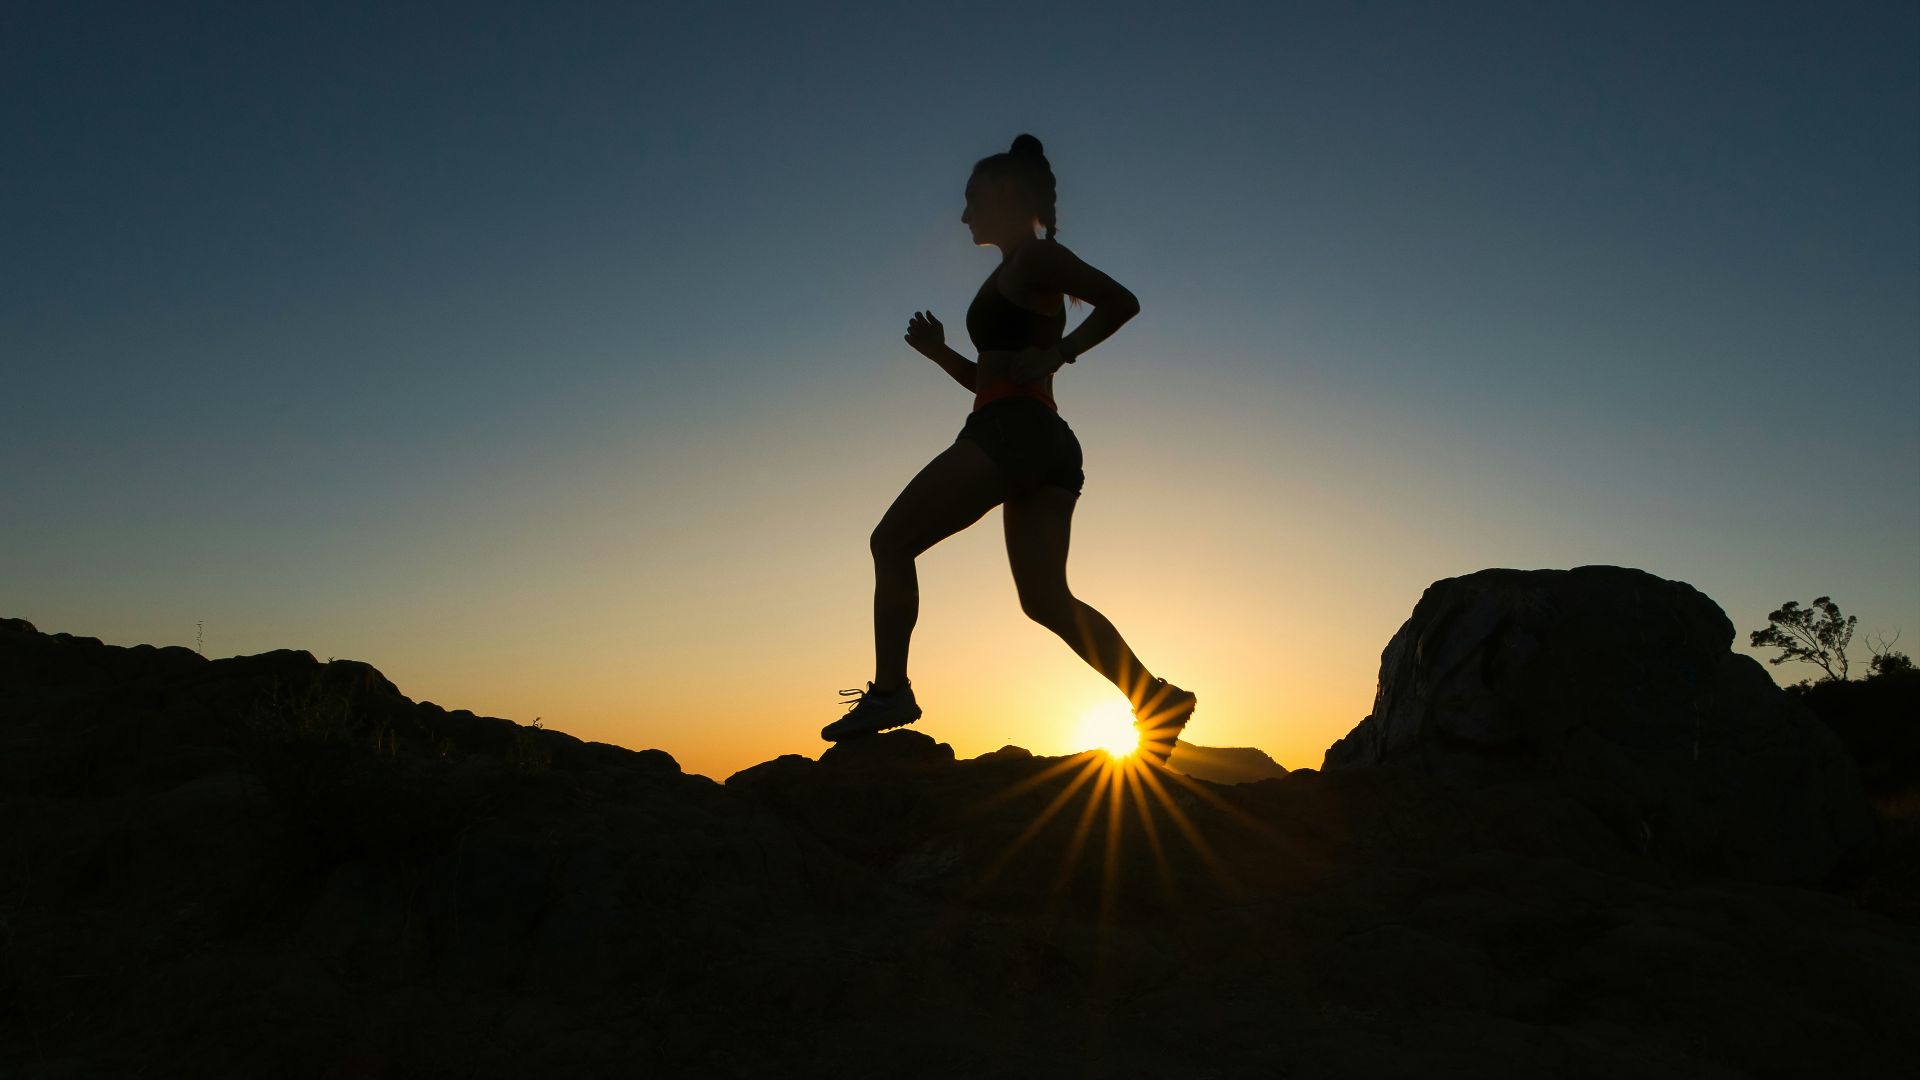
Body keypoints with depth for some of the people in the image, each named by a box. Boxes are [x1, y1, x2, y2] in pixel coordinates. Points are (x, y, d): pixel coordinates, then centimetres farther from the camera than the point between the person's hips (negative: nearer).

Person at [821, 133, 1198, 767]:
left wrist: (1055, 355, -13)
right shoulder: (1017, 277, 28)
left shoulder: (1034, 258, 1)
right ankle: (1155, 698, -7)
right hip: (1047, 443, 10)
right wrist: (940, 353, 18)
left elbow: (1122, 301, -11)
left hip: (1010, 431, -10)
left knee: (891, 542, -3)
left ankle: (890, 691, -8)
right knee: (1046, 597, 2)